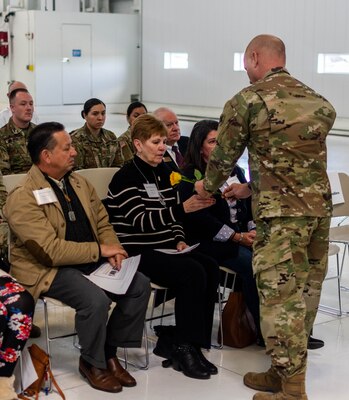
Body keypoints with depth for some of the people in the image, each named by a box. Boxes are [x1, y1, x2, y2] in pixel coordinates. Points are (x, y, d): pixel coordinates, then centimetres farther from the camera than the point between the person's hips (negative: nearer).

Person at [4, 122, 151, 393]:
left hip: (91, 260, 8)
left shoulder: (79, 182, 8)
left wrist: (113, 250, -8)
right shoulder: (23, 198, -17)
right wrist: (100, 250, -20)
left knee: (139, 285, -9)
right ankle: (92, 362, -3)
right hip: (48, 269, -7)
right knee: (96, 299, -31)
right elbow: (50, 250, -24)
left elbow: (103, 223, 13)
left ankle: (109, 351, 7)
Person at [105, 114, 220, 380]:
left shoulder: (163, 173, 14)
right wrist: (184, 208, -31)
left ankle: (176, 342, -10)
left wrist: (179, 240, -1)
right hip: (137, 251, -7)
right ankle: (183, 347, -12)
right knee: (193, 273, -27)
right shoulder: (126, 178, -11)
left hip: (164, 247, 8)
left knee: (211, 268, -16)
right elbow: (142, 221, -23)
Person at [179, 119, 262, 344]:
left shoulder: (235, 171, 21)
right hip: (209, 241, -6)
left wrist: (253, 230, -4)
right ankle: (264, 331, -21)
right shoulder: (190, 177, 0)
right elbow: (200, 218, -11)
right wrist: (238, 238, -16)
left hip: (243, 235, 6)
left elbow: (250, 204, 17)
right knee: (250, 262, -29)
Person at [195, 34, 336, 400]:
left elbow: (224, 154, 4)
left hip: (282, 212, -7)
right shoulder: (316, 101, 15)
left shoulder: (247, 100, -4)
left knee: (280, 297, -2)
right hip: (320, 205, 7)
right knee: (304, 293, 13)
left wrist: (208, 186, 24)